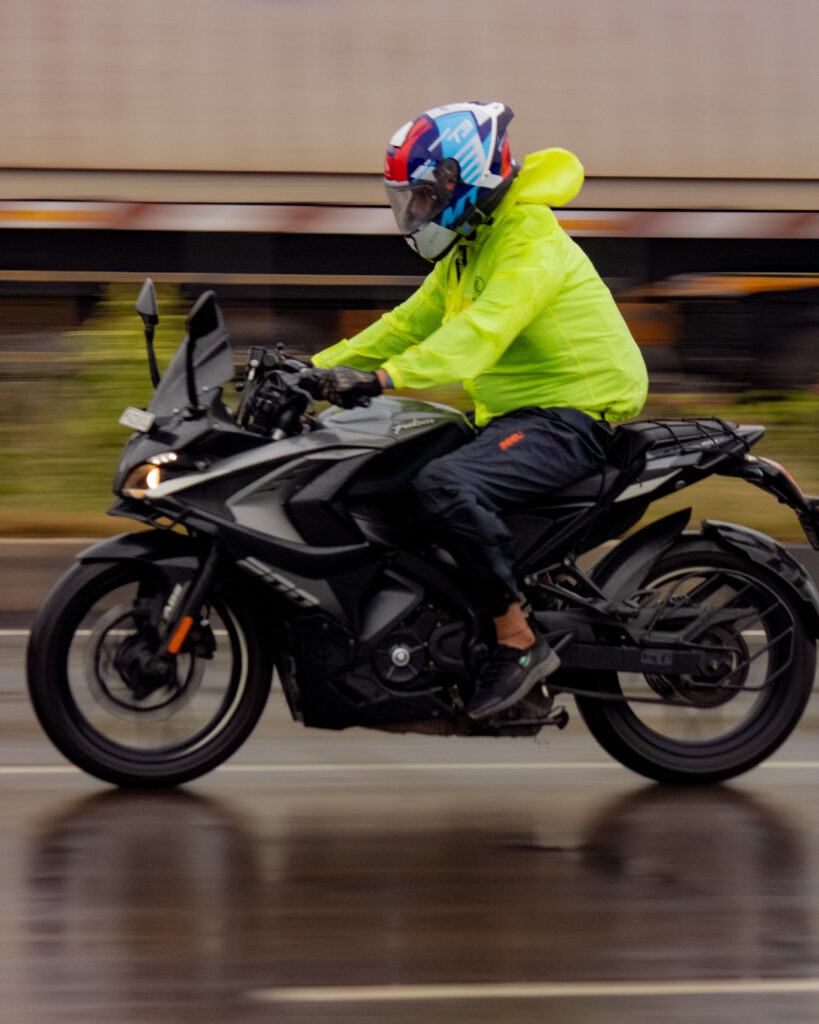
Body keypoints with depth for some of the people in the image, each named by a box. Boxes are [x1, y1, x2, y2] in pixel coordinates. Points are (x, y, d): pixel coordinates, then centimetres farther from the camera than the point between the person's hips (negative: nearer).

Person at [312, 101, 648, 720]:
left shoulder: (530, 242, -17)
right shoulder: (466, 252, 16)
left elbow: (482, 329, -32)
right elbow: (411, 324, 20)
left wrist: (383, 377, -43)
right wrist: (318, 366, 9)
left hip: (572, 417, -11)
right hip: (514, 414, 11)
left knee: (445, 485, -32)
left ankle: (519, 642, -25)